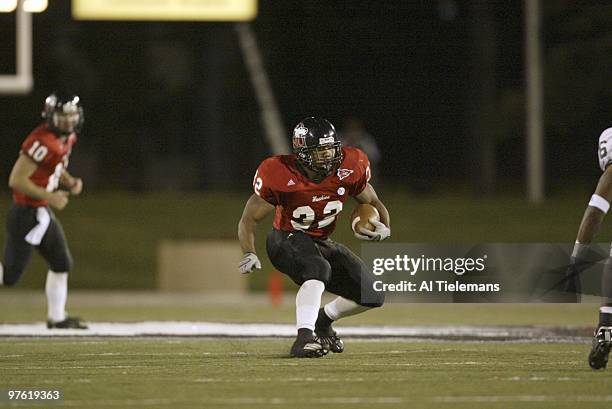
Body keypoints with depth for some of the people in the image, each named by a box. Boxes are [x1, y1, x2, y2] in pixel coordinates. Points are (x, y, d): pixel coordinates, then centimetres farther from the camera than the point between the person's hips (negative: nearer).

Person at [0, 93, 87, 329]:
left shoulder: (67, 138, 5)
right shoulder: (43, 142, -24)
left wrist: (69, 181, 4)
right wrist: (50, 197, -24)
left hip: (43, 212, 10)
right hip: (26, 214, -10)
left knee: (62, 264, 14)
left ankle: (57, 318, 25)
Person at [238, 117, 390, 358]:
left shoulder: (349, 169, -15)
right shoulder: (281, 176, -25)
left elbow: (372, 202, 4)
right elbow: (249, 219, -15)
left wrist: (384, 227, -18)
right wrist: (249, 254, -31)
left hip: (322, 243, 6)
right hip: (287, 239, -6)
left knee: (372, 296, 1)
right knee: (319, 269, -39)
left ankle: (323, 320, 27)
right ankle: (304, 338, -45)